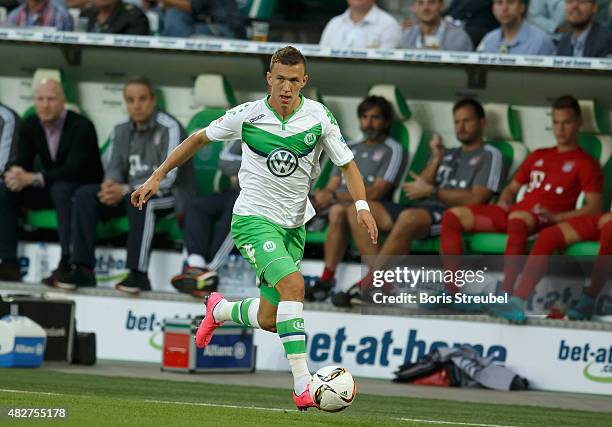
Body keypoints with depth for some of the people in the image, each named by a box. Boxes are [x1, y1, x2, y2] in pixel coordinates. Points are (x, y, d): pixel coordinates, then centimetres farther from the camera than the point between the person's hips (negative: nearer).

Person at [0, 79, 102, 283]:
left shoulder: (82, 127, -20)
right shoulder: (29, 126, -1)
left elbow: (73, 171, -29)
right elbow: (22, 161, -2)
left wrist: (32, 178, -37)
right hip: (51, 188, 6)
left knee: (61, 189, -39)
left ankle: (68, 263, -38)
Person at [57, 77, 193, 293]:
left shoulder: (169, 128, -11)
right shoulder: (121, 130, 9)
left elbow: (167, 178, -18)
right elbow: (115, 167, 9)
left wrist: (126, 190, -27)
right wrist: (110, 184, -18)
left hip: (166, 195, -6)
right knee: (84, 195, -15)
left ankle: (139, 274, -42)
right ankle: (83, 269, -18)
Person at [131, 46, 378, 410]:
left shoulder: (320, 118, -7)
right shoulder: (247, 115, -11)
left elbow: (347, 164, 3)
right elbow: (199, 139, 4)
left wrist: (362, 206, -15)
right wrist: (157, 177, 4)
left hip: (294, 225, 4)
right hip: (253, 219, -4)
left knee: (269, 320, 8)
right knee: (293, 284, -29)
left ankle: (220, 310, 43)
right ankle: (303, 385, -31)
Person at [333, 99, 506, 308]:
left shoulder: (489, 156, 9)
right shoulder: (447, 154, 30)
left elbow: (475, 199, -6)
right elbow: (419, 192, 18)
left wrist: (431, 191, -6)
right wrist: (436, 160, 6)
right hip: (422, 209, 8)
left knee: (409, 217, -40)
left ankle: (365, 286, -36)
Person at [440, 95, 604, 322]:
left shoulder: (585, 163, 9)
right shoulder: (538, 156, 29)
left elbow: (593, 208, -3)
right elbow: (512, 188, 34)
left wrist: (556, 217, -16)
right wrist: (504, 202, 9)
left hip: (543, 219, -7)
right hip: (513, 211, 7)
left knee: (518, 219, -44)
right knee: (453, 216, -7)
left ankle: (508, 296, -54)